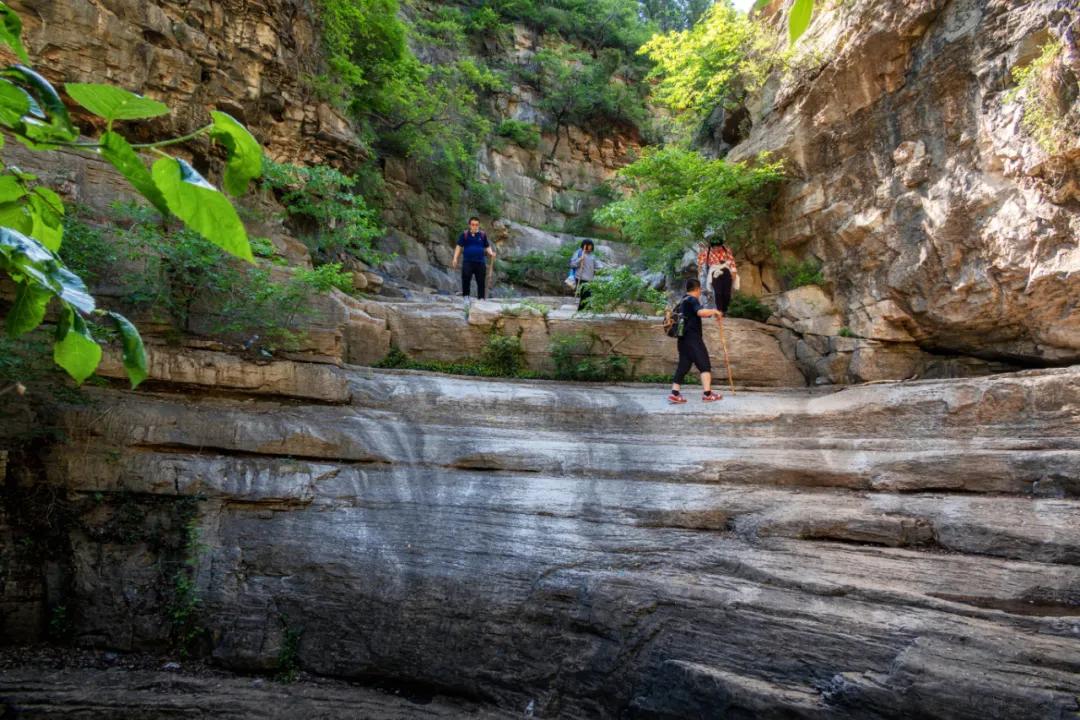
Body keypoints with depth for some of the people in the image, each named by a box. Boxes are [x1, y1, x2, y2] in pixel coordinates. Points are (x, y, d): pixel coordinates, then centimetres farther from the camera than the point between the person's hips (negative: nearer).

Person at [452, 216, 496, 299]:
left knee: (481, 282, 4)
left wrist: (491, 253, -10)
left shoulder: (483, 235, 4)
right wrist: (455, 259, -7)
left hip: (480, 262, 1)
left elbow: (487, 247, 10)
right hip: (468, 262, -1)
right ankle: (465, 296, 8)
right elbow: (459, 247, 2)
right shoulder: (464, 235, 1)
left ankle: (481, 298, 12)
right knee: (466, 280, -3)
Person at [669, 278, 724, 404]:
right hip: (693, 339, -9)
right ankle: (708, 394, -6)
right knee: (705, 365, -3)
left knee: (683, 365, 8)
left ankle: (674, 394, 2)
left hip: (684, 339, 9)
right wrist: (714, 311, -12)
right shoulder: (692, 300, -9)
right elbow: (701, 312, -27)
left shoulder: (683, 301, 19)